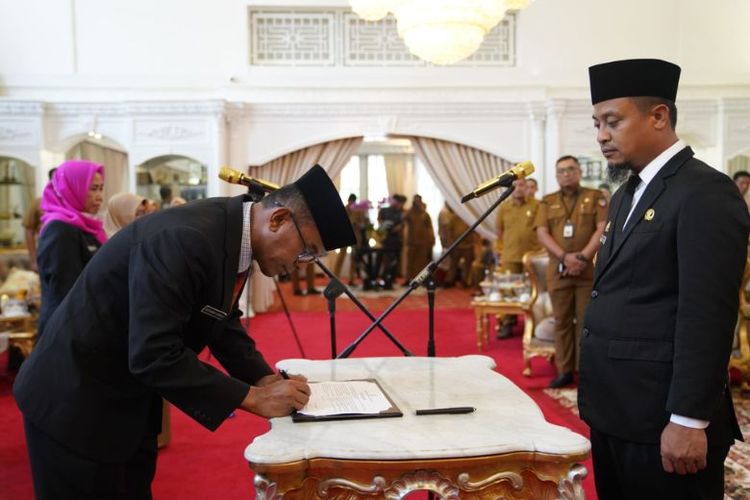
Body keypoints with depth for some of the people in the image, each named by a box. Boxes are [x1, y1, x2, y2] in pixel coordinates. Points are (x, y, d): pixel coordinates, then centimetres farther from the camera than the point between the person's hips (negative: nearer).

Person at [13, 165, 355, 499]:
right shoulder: (186, 239, -32)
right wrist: (253, 397, -28)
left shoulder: (233, 233, -3)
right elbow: (154, 356, -34)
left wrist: (266, 379, -6)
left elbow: (222, 322, 8)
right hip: (78, 403, -8)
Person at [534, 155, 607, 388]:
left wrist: (583, 257, -15)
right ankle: (564, 371, 12)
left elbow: (603, 229, -4)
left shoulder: (595, 197, 7)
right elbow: (542, 233, 2)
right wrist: (565, 257, -13)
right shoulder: (547, 202, 13)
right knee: (562, 321, 6)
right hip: (558, 271, 3)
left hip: (589, 271, -2)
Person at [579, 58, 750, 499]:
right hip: (615, 414, 8)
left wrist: (688, 421, -21)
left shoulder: (707, 192, -14)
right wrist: (601, 403, 15)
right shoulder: (629, 194, 14)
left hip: (662, 419, -8)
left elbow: (706, 314, -20)